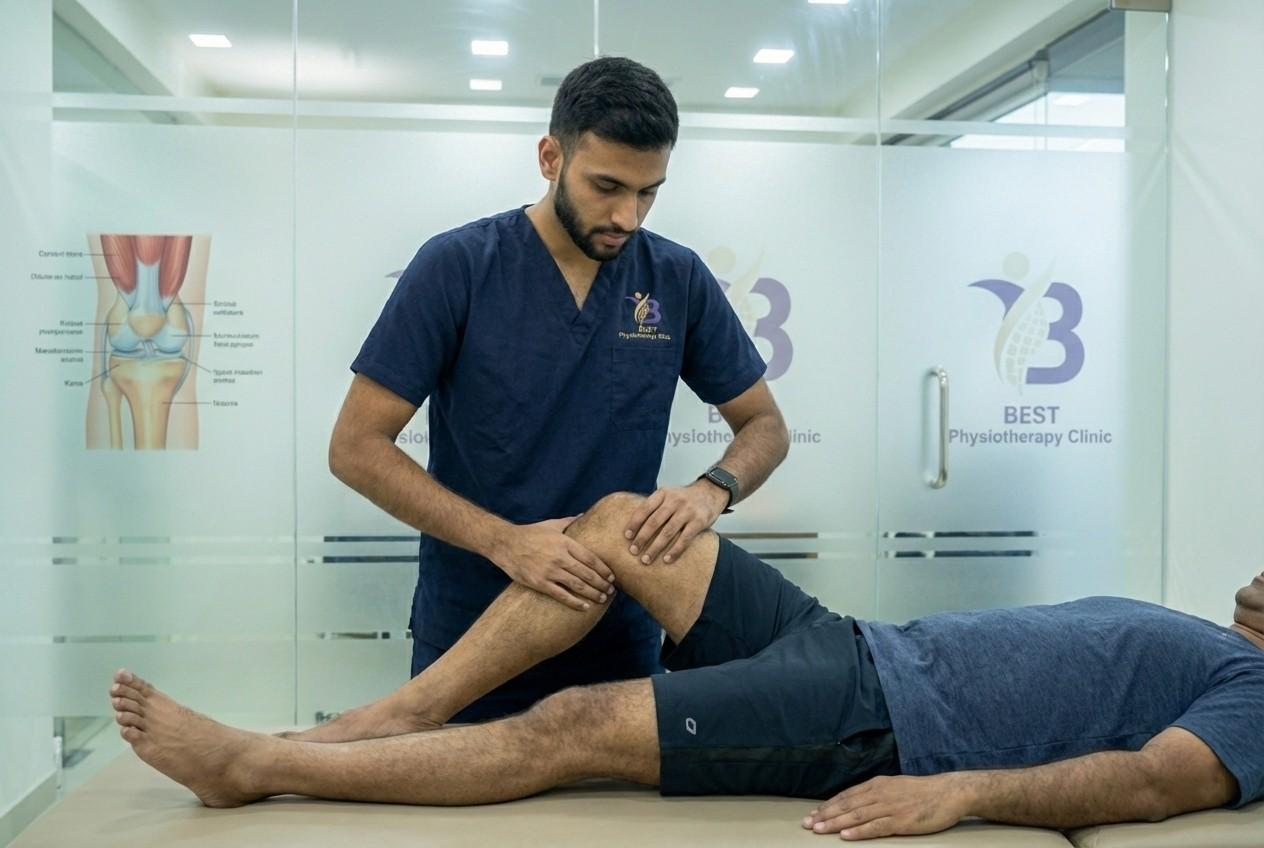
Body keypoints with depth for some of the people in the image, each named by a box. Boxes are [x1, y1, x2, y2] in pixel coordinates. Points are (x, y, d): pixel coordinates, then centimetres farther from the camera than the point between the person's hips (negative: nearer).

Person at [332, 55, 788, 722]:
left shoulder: (679, 280, -2)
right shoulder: (457, 267, -11)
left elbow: (765, 425, 6)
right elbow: (356, 447, -12)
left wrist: (712, 489, -17)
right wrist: (503, 541, -23)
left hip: (621, 642, 3)